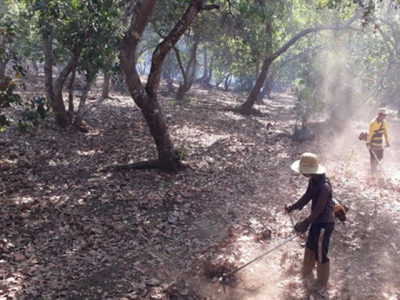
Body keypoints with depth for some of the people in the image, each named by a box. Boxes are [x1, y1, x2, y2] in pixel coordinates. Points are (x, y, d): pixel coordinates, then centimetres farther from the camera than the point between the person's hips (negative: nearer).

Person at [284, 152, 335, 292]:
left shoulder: (324, 186, -31)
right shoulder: (313, 180, -2)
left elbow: (318, 209, -27)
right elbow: (307, 196, 10)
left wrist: (305, 223, -22)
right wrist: (293, 206, 3)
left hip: (324, 223, -9)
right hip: (317, 221, 10)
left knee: (320, 254, 6)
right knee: (310, 247, 26)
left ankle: (322, 283, 26)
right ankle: (306, 272, 49)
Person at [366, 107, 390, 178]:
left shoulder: (384, 122, 2)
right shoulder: (373, 123, -20)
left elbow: (386, 132, 10)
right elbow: (370, 133, -26)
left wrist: (387, 141, 10)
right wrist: (368, 142, -32)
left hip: (380, 143, 7)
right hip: (373, 143, -7)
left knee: (380, 157, 13)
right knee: (373, 158, -6)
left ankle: (374, 166, 40)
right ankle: (373, 174, -1)